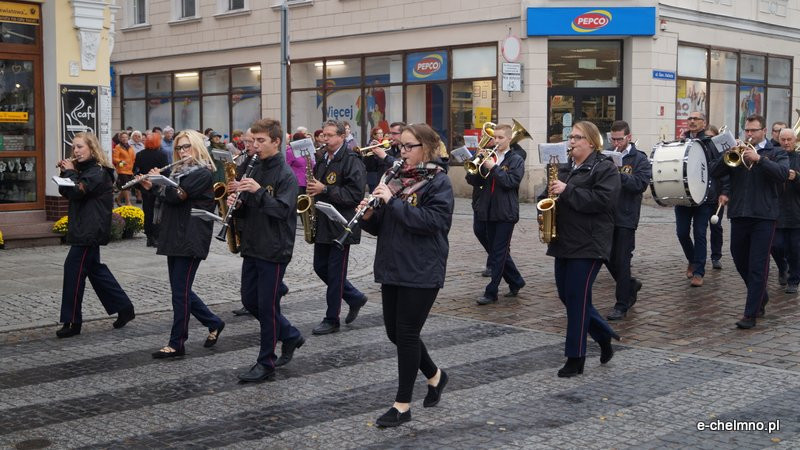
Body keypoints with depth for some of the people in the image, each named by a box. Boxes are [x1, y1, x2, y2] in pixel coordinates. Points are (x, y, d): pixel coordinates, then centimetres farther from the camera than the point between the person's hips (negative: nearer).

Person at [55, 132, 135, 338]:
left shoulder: (98, 172, -15)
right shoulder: (84, 169, 15)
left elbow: (77, 191, -26)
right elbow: (64, 192, 13)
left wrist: (70, 172, -12)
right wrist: (66, 172, -2)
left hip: (90, 231, -10)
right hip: (84, 229, 10)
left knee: (74, 269, -7)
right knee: (95, 268, 15)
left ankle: (72, 322, -1)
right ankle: (124, 307, 23)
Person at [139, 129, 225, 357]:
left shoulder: (202, 174, -10)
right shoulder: (179, 172, 17)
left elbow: (176, 196, -19)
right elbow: (164, 201, 18)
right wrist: (151, 187, 3)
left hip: (191, 240, -9)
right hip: (174, 238, 9)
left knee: (180, 291, -5)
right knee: (181, 290, 12)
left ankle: (176, 344, 2)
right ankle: (214, 323, 26)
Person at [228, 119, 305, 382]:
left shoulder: (286, 175, -12)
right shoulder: (255, 170, 11)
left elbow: (283, 210, -22)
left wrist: (259, 191, -28)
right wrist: (237, 204, -5)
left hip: (274, 250, -8)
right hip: (252, 247, 8)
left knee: (267, 306, -1)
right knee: (250, 300, 13)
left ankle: (266, 363, 10)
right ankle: (290, 336, 31)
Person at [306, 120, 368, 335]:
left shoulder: (352, 161, -12)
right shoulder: (321, 161, 13)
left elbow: (356, 194, -21)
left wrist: (324, 189, -22)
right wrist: (312, 190, 4)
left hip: (341, 226, -8)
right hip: (322, 225, 8)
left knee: (335, 272, 0)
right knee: (321, 268, 13)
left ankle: (332, 319, 10)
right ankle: (355, 297, 30)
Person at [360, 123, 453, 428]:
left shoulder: (439, 182, -9)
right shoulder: (398, 179, 12)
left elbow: (432, 220, -24)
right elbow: (382, 226, 14)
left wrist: (393, 201, -23)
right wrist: (369, 215, -8)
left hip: (421, 271, -7)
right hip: (392, 267, 7)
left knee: (406, 333, -3)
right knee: (395, 331, 12)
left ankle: (402, 405, 9)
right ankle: (435, 376, 35)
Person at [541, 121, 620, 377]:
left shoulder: (605, 169, -6)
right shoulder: (565, 169, 17)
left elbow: (602, 200, -20)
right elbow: (550, 196, 26)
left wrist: (567, 191, -21)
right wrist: (550, 193, 2)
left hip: (589, 245, -8)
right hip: (564, 242, 8)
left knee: (577, 298, -7)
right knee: (566, 296, 10)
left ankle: (575, 358, 2)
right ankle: (604, 336, 29)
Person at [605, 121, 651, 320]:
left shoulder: (640, 160, -2)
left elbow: (641, 184, -16)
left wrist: (618, 174, -25)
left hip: (625, 217, -5)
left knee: (621, 261, -2)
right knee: (608, 257, 10)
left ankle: (622, 305, 7)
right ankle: (631, 285, 35)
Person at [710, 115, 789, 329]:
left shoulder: (776, 153, 5)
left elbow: (783, 174, -14)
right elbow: (714, 172, 1)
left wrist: (759, 159, -23)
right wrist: (729, 155, -15)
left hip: (764, 217, -4)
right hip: (739, 215, 4)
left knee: (758, 267, -6)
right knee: (741, 263, 14)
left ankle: (750, 314, -4)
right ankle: (761, 299, 36)